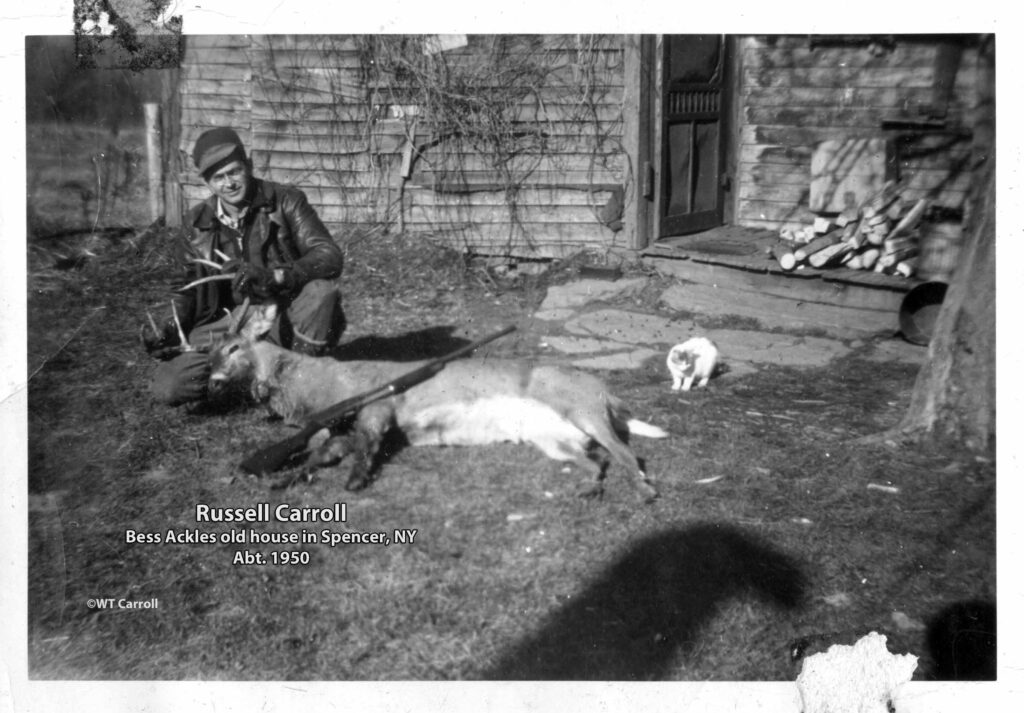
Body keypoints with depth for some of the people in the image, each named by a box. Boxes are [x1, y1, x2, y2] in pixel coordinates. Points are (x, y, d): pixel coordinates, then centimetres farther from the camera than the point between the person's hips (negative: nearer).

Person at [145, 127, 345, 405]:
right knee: (166, 388, -18)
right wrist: (171, 329, -4)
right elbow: (191, 289, 15)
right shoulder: (197, 225, 3)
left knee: (322, 288, -35)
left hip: (285, 317, -2)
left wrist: (274, 276, -36)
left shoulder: (285, 201, -7)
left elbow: (330, 256, -20)